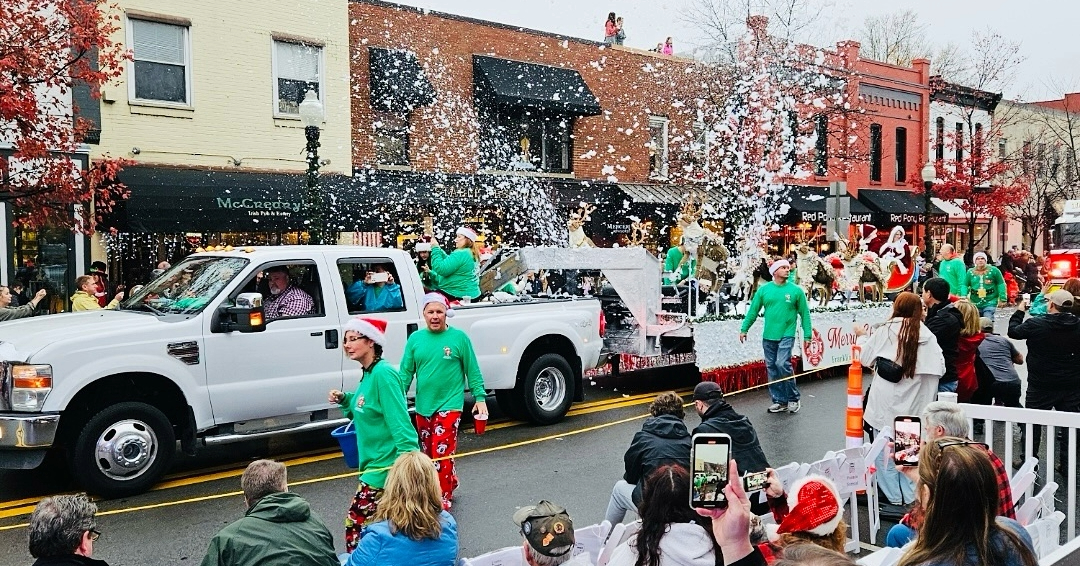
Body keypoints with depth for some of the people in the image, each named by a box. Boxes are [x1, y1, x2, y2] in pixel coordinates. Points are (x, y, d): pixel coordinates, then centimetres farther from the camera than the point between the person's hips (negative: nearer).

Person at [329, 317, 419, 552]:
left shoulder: (382, 373, -19)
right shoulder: (369, 373, 9)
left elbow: (400, 423, -23)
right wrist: (345, 399, 7)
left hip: (386, 466, -10)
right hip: (378, 463, 10)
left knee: (356, 525, -8)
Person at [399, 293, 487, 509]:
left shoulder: (459, 337, -7)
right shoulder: (415, 339, 2)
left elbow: (473, 371, -3)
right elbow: (406, 372, 4)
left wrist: (480, 398, -4)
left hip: (449, 405, -5)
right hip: (423, 407, 5)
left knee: (442, 454, -9)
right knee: (429, 453, 16)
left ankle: (443, 498, 4)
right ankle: (451, 482, 37)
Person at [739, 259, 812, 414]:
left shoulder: (796, 290, 0)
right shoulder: (764, 289, 5)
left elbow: (804, 313, 2)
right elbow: (753, 310, 8)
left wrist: (807, 335, -2)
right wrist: (744, 329, 4)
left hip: (786, 335, -3)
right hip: (768, 336, 3)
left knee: (782, 364, -16)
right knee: (771, 368, 6)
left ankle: (793, 399, 2)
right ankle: (779, 401, 17)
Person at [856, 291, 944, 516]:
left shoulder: (885, 330, -7)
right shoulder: (927, 335, -3)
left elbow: (865, 358, 3)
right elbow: (939, 368, -5)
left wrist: (861, 337, 20)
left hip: (887, 403, -3)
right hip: (914, 406, 3)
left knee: (886, 453, 7)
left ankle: (895, 500, 9)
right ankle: (911, 499, 18)